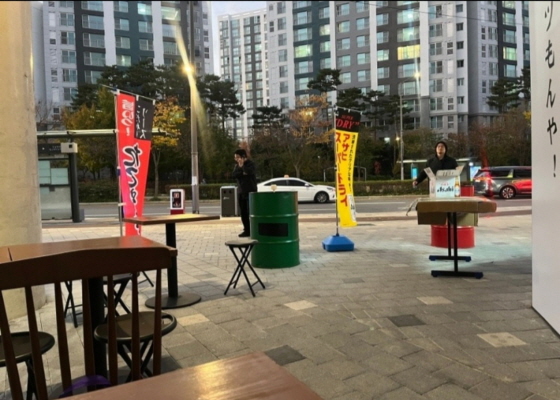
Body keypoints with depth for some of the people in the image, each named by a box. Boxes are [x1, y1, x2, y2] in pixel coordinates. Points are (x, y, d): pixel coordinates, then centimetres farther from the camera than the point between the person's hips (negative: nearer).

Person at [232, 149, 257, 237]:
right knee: (243, 213, 5)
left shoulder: (251, 164, -4)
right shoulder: (237, 165, 14)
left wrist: (242, 165, -12)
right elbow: (234, 175, -1)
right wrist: (242, 173, -16)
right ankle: (247, 230, 12)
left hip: (250, 191, -6)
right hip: (241, 192, 6)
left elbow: (249, 172, -24)